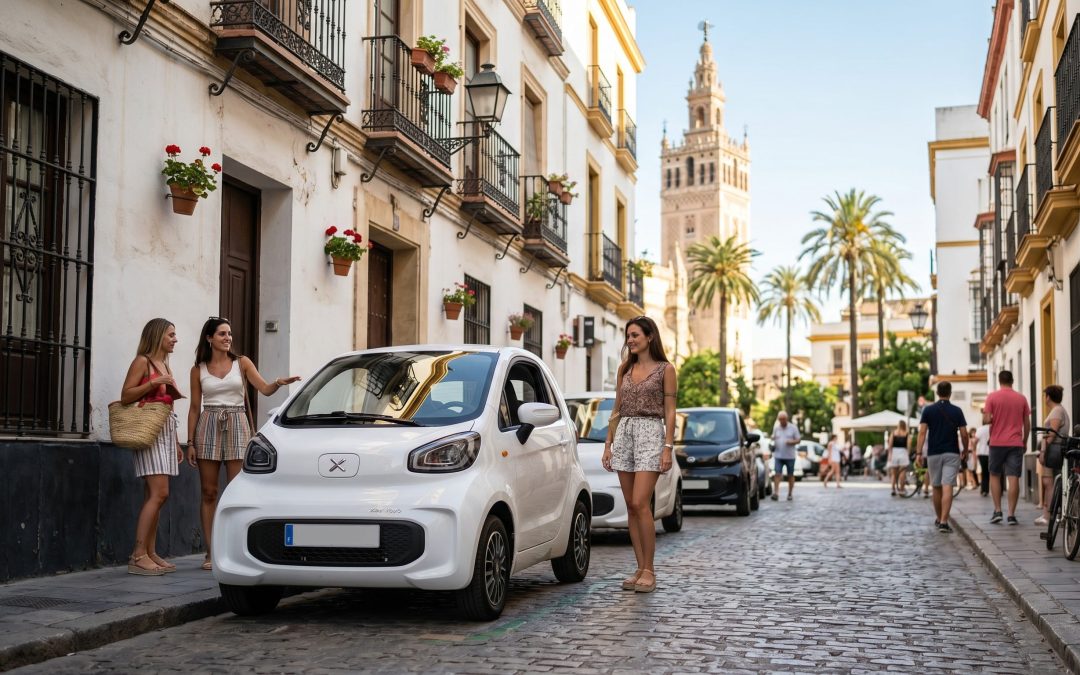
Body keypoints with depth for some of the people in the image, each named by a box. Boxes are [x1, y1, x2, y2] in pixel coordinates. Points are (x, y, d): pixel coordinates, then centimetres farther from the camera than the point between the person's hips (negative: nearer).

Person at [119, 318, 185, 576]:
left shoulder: (164, 366, 21)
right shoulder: (142, 362, -3)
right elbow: (125, 396, -10)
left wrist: (176, 442, 21)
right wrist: (153, 382, -18)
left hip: (166, 431, 8)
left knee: (154, 496, 5)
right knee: (159, 493, -15)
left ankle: (150, 553, 6)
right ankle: (138, 556, -15)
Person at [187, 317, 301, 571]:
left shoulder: (242, 363, 6)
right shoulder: (198, 369, 8)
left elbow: (264, 389, -4)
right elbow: (195, 408, 9)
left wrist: (278, 383, -26)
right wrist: (190, 442, 4)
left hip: (236, 426, -1)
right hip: (209, 426, 1)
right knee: (208, 493, 1)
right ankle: (211, 552, 6)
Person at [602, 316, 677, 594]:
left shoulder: (665, 369, 1)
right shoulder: (625, 368, 15)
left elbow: (669, 412, -2)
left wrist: (668, 447, -10)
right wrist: (608, 444, 11)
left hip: (650, 434, -5)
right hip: (623, 435, 5)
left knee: (640, 504, -14)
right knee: (631, 507, 4)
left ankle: (649, 571, -6)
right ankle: (640, 569, 9)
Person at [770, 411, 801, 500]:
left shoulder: (793, 428, 1)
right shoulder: (776, 428, 8)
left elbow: (798, 439, 2)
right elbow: (773, 438, 18)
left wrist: (792, 442, -18)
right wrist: (773, 443, -4)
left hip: (790, 456, -1)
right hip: (778, 455, 1)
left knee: (790, 476, 7)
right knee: (777, 474, -11)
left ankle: (790, 494, 17)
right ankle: (776, 493, -17)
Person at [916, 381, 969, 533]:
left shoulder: (928, 410, 1)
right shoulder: (957, 411, 0)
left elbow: (922, 432, -7)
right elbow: (964, 434, -1)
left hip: (933, 453, 1)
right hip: (951, 453, -1)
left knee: (936, 488, 16)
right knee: (947, 488, -8)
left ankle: (938, 519, 29)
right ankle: (944, 522, -19)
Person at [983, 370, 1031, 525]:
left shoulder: (992, 397, -2)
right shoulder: (1021, 398, 5)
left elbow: (986, 420, -10)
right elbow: (1027, 424, 7)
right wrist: (1024, 442, 18)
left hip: (997, 442, -1)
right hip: (1016, 443, 1)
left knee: (994, 476, 13)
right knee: (1014, 478, -2)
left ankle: (997, 511, 5)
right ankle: (1011, 514, -4)